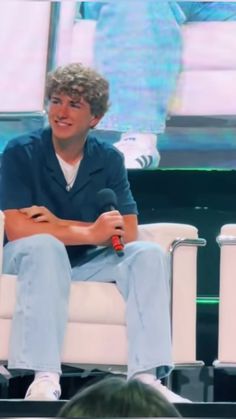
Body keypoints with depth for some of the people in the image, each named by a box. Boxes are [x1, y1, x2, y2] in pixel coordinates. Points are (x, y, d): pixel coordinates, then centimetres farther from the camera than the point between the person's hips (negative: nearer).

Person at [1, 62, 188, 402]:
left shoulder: (109, 160, 2)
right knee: (45, 246, -36)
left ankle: (146, 377, -34)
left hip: (89, 262, 4)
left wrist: (58, 224, -18)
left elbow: (127, 234, -7)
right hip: (30, 257, -4)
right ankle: (44, 380, -47)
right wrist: (89, 233, -23)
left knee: (150, 254, -19)